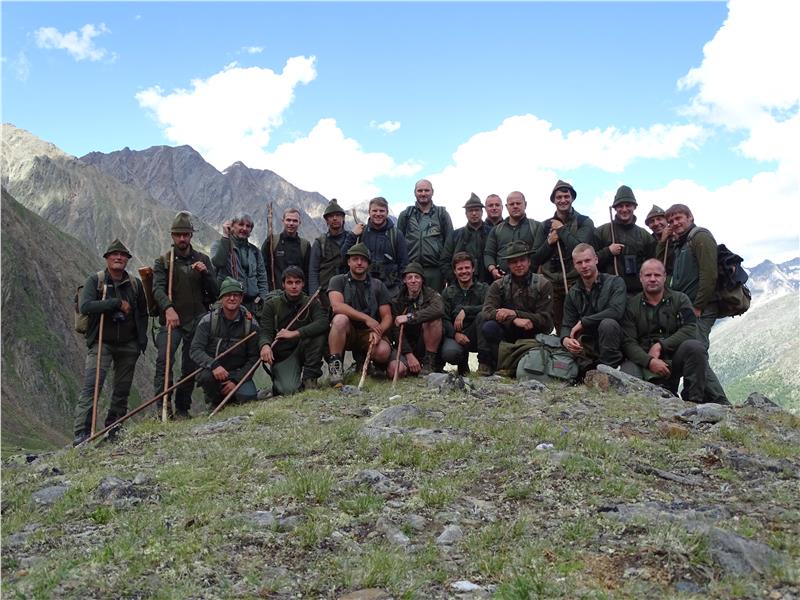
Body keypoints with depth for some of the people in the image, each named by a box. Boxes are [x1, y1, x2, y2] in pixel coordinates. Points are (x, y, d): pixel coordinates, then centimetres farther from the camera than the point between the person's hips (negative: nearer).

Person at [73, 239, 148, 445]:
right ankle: (81, 433, -12)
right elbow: (84, 306, -18)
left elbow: (142, 314, 15)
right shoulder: (95, 280, -3)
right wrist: (117, 303, -21)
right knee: (91, 386, -13)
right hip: (102, 342, -3)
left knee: (122, 390, 8)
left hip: (128, 345, 4)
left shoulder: (135, 284, 7)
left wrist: (142, 340, 6)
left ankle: (113, 432, 18)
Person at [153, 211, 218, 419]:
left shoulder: (203, 260, 12)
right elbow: (158, 288, -12)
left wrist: (205, 273, -12)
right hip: (171, 320, -2)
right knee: (164, 360, -21)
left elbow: (215, 292, 7)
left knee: (191, 366, 5)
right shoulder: (163, 262, 5)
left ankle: (182, 409, 16)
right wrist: (168, 308, -31)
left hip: (198, 321, 2)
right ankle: (163, 406, -15)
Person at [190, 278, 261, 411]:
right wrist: (213, 365, -33)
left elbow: (254, 357, -3)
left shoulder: (250, 323, -4)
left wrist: (236, 380, -15)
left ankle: (230, 395, 12)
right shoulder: (208, 320, -7)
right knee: (207, 376, -35)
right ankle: (213, 402, -1)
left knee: (249, 398, -26)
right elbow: (195, 350, -14)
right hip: (212, 370, -1)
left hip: (238, 372, 1)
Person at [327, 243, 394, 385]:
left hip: (369, 333, 2)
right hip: (346, 332, -2)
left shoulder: (378, 286, 9)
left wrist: (378, 332, -19)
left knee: (383, 352, -30)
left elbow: (387, 317, 4)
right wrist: (366, 318, -23)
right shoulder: (338, 281, 4)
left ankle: (363, 359, 7)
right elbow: (336, 306, -16)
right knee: (340, 319, -35)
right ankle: (334, 365, -24)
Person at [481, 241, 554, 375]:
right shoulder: (498, 285, 3)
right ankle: (494, 364, -7)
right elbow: (486, 311, -14)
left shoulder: (543, 285, -1)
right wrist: (515, 320, -30)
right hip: (507, 333, 0)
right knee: (489, 327, -29)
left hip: (533, 336, 0)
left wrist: (514, 313, -20)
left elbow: (546, 320, -9)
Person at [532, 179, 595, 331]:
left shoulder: (585, 222, 3)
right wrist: (549, 242, -4)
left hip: (575, 283, -3)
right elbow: (535, 259, 12)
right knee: (559, 329, 4)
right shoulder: (546, 225, 13)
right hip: (551, 284, 3)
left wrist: (561, 230, -6)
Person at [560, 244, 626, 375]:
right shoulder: (573, 293, 11)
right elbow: (567, 325, 5)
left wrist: (583, 322, -16)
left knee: (608, 323, -33)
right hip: (589, 347, 3)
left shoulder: (615, 282, -2)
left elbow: (616, 311, -20)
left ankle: (609, 369, -20)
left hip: (613, 344, -3)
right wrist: (565, 339, -21)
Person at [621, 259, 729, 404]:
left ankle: (694, 399, -17)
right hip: (644, 360, -1)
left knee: (694, 347, -30)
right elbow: (628, 342, -4)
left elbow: (690, 329, -6)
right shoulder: (631, 305, 7)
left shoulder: (680, 299, 10)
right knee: (627, 373, -33)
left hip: (674, 357, 1)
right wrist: (649, 361, -20)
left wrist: (661, 345, -16)